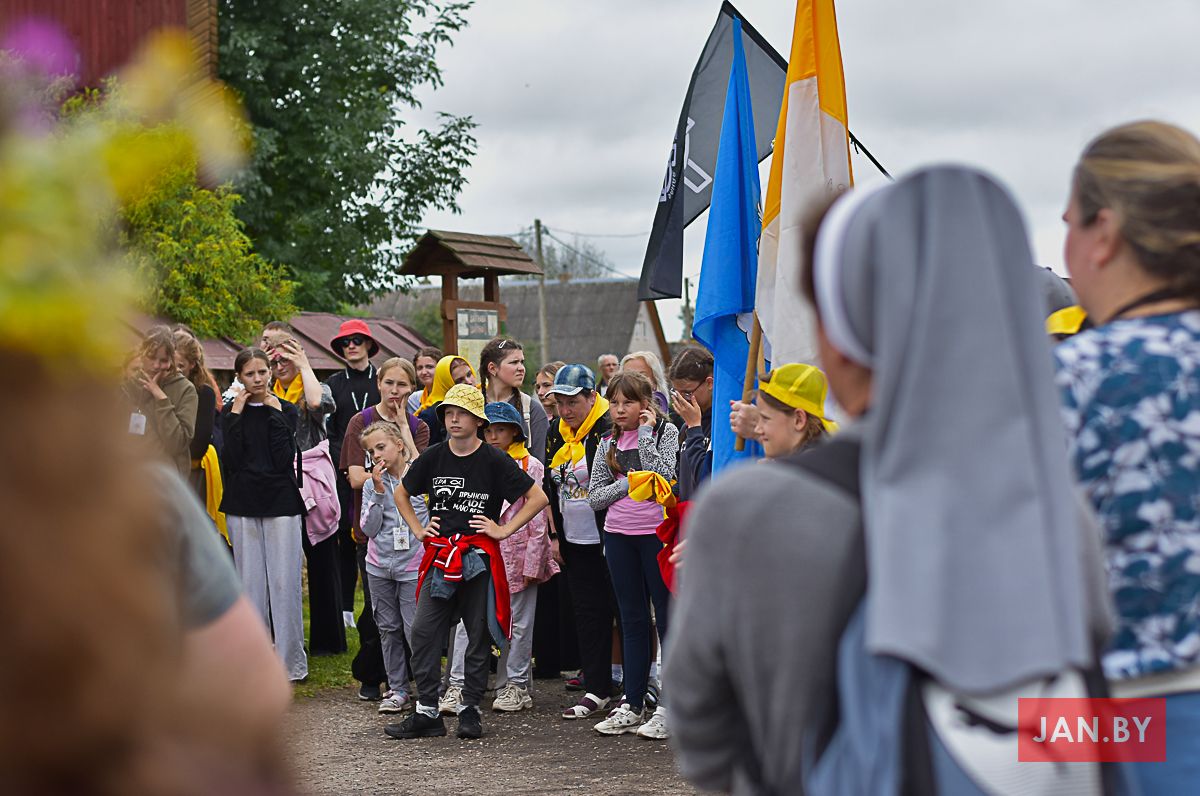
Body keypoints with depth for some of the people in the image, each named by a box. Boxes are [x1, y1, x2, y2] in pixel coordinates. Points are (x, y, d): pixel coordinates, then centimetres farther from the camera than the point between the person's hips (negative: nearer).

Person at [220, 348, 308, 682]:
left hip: (281, 502, -1)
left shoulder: (286, 410, 4)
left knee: (284, 582, -4)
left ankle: (291, 660, 4)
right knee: (250, 582, 3)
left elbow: (284, 460, -9)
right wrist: (236, 415, -8)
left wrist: (275, 415, -8)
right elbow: (231, 460, -7)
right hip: (243, 504, 1)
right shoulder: (231, 412, 7)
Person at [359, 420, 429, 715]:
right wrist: (379, 491, -12)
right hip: (379, 567, 4)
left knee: (416, 630, -5)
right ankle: (397, 689, 19)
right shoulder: (372, 485, 3)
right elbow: (369, 529, -6)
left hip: (414, 567, -4)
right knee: (389, 630, 10)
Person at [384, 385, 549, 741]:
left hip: (479, 557, -3)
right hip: (439, 556, 3)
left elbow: (538, 497, -4)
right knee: (424, 632, -3)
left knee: (479, 635, 5)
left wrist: (504, 530, -8)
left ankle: (470, 710, 16)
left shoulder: (494, 460, -5)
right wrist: (418, 529, 11)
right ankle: (427, 712, 4)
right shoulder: (433, 457, 6)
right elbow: (401, 493, 22)